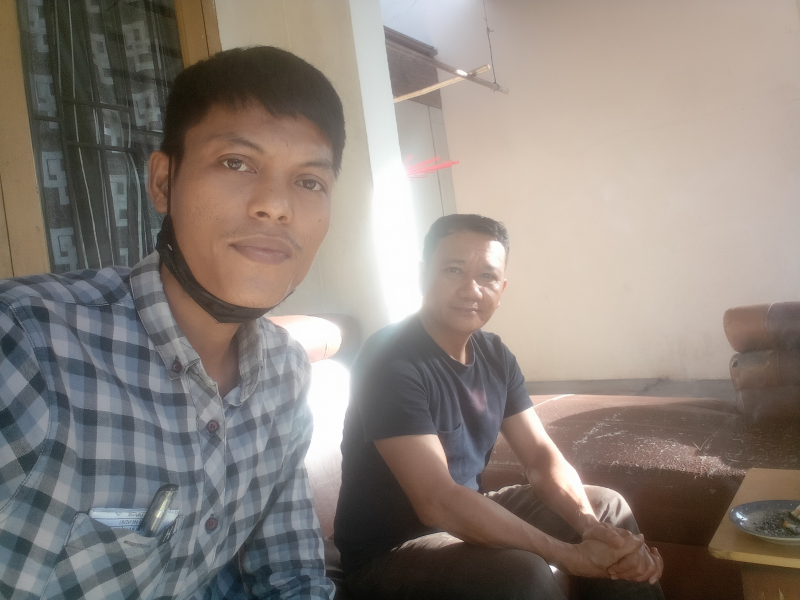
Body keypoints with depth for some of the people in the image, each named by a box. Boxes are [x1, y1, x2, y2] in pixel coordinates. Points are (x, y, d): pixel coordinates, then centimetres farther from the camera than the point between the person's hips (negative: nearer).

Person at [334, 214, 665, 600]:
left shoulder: (495, 356, 0)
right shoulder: (390, 362, -26)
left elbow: (541, 456, 0)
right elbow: (438, 503, -31)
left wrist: (591, 526, -20)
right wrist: (571, 555, -28)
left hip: (467, 520, 8)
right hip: (389, 551, -7)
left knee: (606, 507, 8)